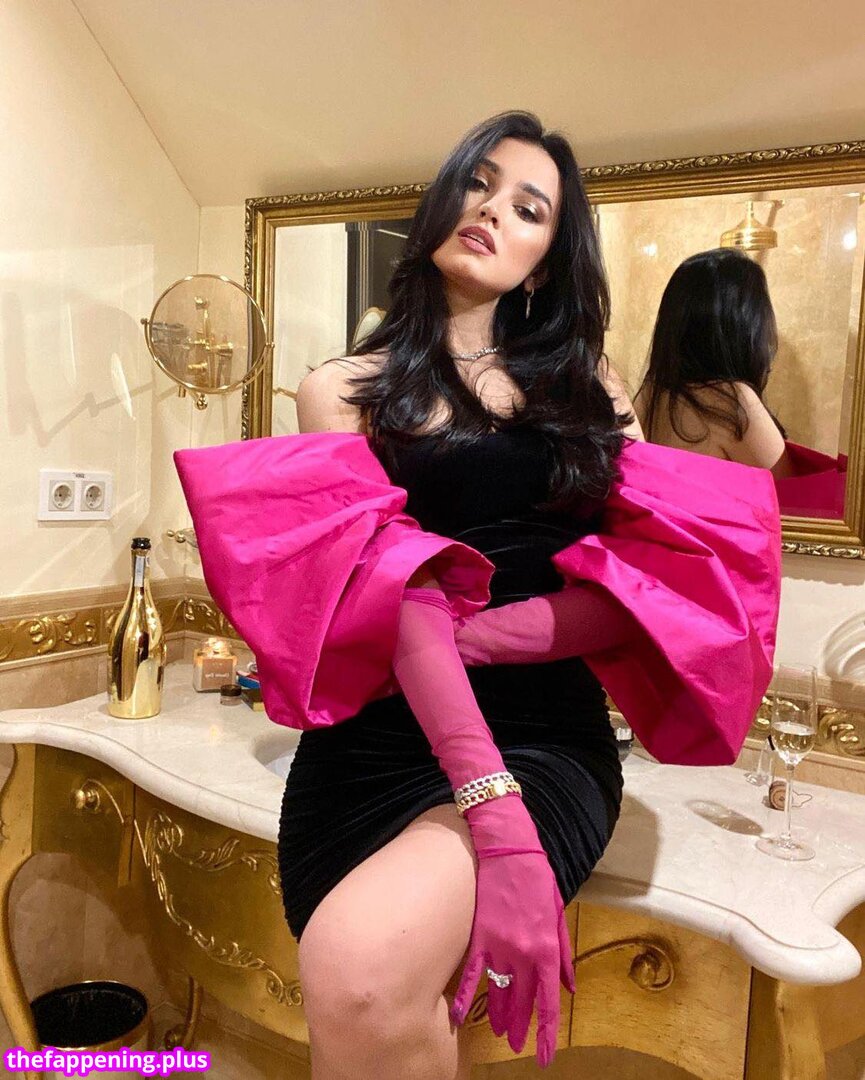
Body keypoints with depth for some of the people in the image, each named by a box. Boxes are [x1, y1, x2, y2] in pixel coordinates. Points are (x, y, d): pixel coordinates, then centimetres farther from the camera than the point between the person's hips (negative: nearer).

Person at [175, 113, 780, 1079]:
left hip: (548, 735, 0)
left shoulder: (583, 382, 16)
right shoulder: (347, 388, 7)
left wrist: (464, 635, -12)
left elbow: (659, 577, 2)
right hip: (382, 739, 0)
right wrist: (496, 819, -22)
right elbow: (395, 590, -10)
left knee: (363, 978, -26)